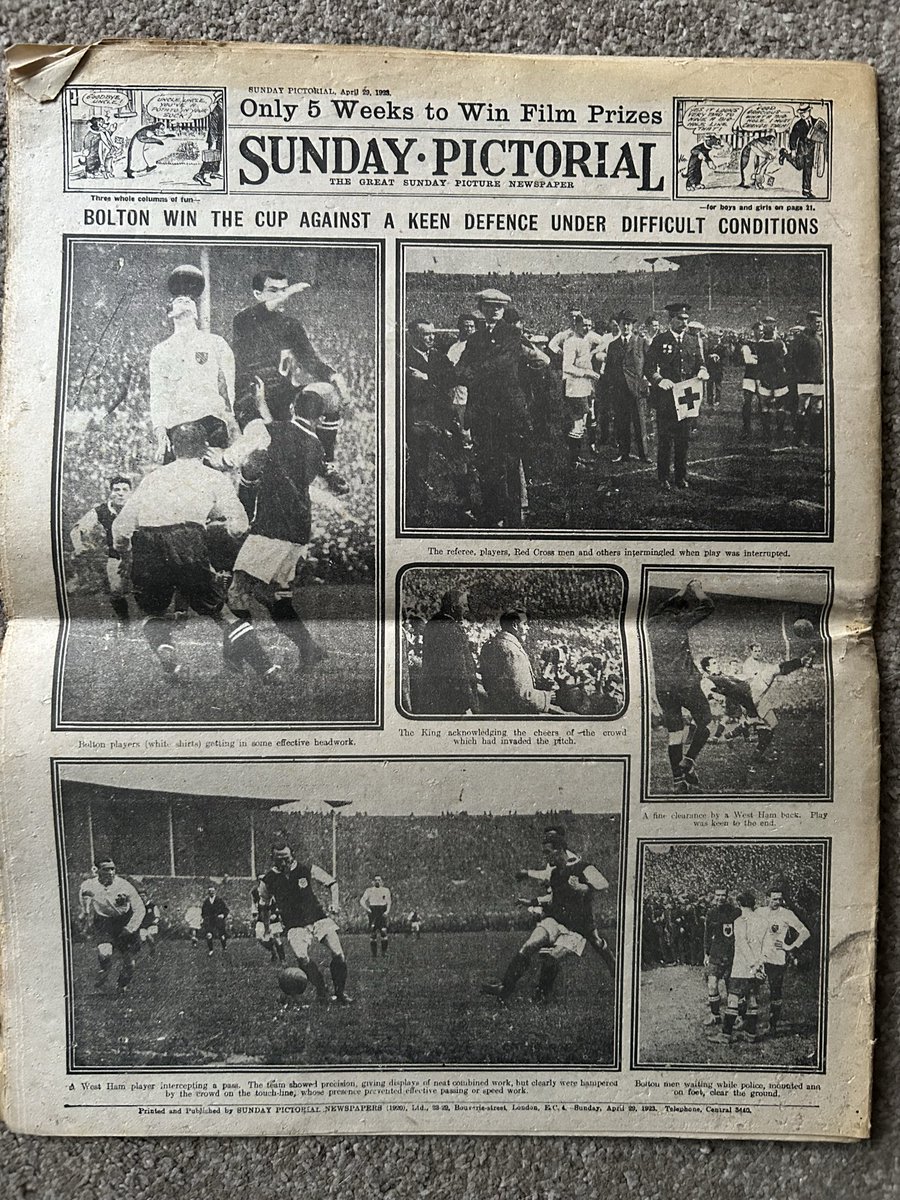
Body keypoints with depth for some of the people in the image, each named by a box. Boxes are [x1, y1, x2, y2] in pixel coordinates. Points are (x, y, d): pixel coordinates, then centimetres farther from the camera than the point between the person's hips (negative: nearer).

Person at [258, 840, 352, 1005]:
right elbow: (264, 906, 13)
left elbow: (331, 882, 5)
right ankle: (321, 991, -3)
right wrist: (266, 930, 17)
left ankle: (340, 993, 12)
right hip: (294, 926, 0)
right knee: (302, 957, -27)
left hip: (319, 918, 0)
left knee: (338, 955, -13)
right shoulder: (268, 880, -6)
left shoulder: (307, 869, -8)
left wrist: (334, 903, -9)